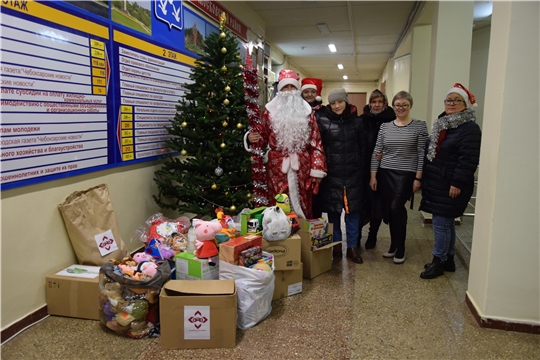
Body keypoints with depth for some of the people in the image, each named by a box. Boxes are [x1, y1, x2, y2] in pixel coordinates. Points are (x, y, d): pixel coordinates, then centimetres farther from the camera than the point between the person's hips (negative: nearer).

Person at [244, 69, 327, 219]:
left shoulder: (306, 111, 8)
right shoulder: (270, 110, 6)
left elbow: (316, 142, 5)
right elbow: (263, 138, 8)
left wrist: (317, 170, -2)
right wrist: (252, 138, -17)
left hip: (302, 167, 1)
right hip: (277, 167, -1)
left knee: (303, 207, 8)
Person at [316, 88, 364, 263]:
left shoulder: (356, 121, 6)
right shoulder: (322, 120, -3)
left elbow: (362, 147, 10)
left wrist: (361, 168, 6)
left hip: (352, 173, 2)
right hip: (331, 173, -2)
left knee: (353, 209, 5)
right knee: (333, 209, 7)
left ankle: (353, 246, 17)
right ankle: (336, 243, 22)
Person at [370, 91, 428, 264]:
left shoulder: (420, 126, -2)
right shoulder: (385, 126, 7)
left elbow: (422, 154, -4)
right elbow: (376, 152, 6)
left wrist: (418, 178, -9)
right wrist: (373, 175, 2)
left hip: (406, 174, -4)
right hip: (385, 174, 4)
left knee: (396, 208, -13)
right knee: (388, 211, 7)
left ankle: (400, 248, 6)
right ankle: (394, 245, 26)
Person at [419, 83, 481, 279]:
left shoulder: (470, 128, -14)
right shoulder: (441, 125, 14)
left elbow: (468, 160, -20)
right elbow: (430, 152, 19)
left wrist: (458, 183, -22)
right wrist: (424, 178, 16)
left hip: (451, 185, -9)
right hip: (436, 182, 9)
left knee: (440, 223, -4)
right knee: (446, 223, 16)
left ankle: (438, 262, 10)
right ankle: (448, 260, 28)